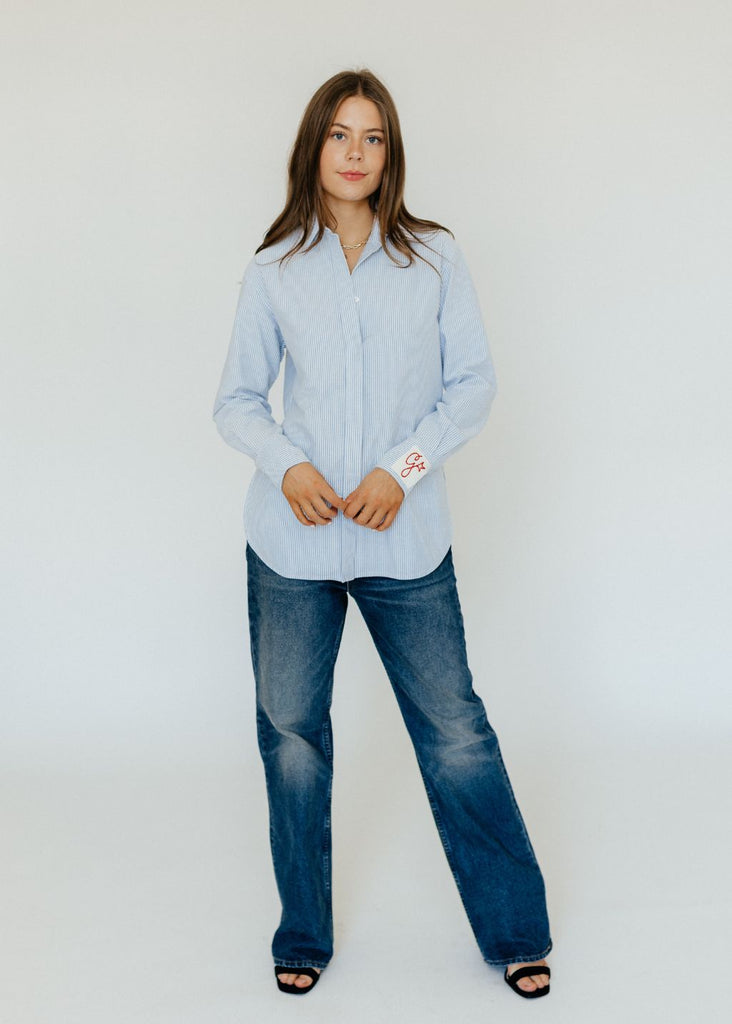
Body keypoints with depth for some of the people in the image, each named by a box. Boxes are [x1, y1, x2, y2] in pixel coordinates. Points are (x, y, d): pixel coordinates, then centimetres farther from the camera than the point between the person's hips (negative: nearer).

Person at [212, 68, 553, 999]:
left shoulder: (436, 259, 4)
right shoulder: (274, 271, 5)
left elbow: (474, 384, 3)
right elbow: (235, 400, 8)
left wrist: (403, 469, -11)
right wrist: (287, 465, -11)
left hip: (405, 540, -1)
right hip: (293, 540, 1)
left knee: (456, 733, 3)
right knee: (291, 737, 9)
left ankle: (516, 931, 22)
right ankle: (304, 937, 28)